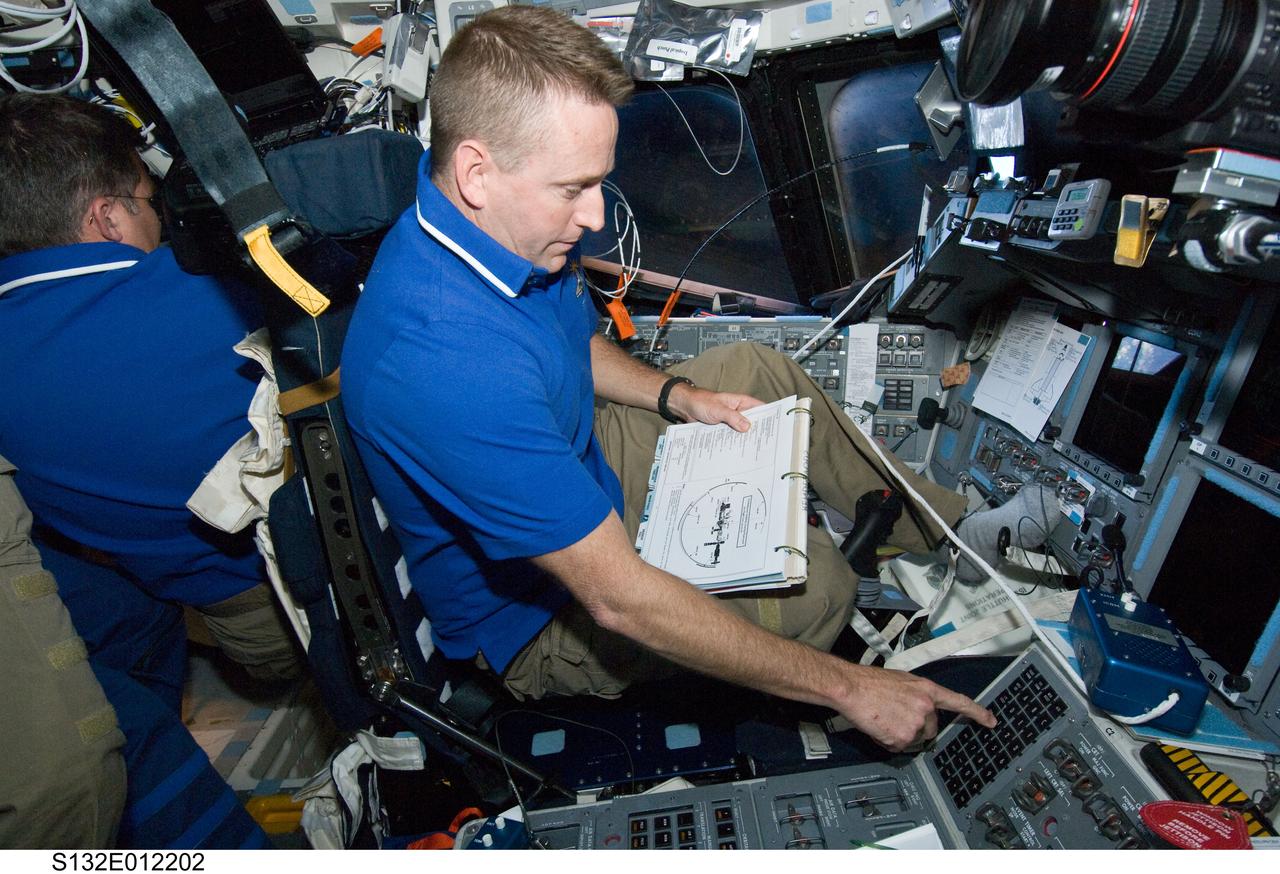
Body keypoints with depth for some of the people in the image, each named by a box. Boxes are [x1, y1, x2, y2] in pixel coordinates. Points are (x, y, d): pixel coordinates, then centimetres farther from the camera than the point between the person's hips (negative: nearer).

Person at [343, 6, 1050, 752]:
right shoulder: (444, 360, -40)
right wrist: (848, 687, -29)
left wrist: (677, 395, -5)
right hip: (532, 617, -8)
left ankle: (939, 524, 21)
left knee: (757, 369, 7)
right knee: (816, 580, -16)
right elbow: (619, 600, -37)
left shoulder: (511, 226, -12)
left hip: (579, 464, 8)